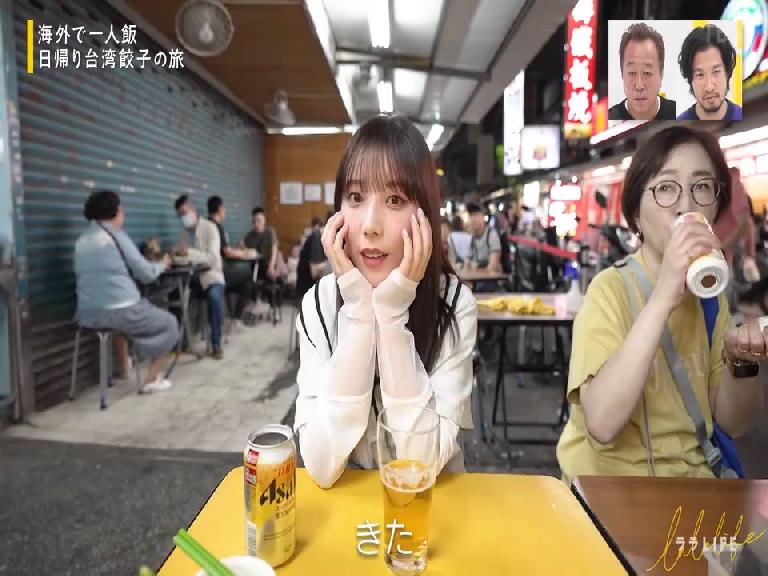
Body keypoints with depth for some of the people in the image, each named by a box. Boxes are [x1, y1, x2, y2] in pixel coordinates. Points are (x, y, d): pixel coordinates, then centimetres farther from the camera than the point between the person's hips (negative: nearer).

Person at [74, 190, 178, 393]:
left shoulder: (81, 241, 12)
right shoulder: (116, 236, -8)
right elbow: (146, 274, -5)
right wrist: (163, 264, 16)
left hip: (88, 314, 7)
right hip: (120, 312, -7)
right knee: (169, 323, 15)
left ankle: (124, 368, 46)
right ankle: (151, 379, 11)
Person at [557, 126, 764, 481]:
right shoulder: (611, 289, -15)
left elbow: (732, 423, 4)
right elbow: (601, 425, -28)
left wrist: (740, 362, -15)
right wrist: (661, 300, -32)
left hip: (690, 471, 5)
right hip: (610, 476, -5)